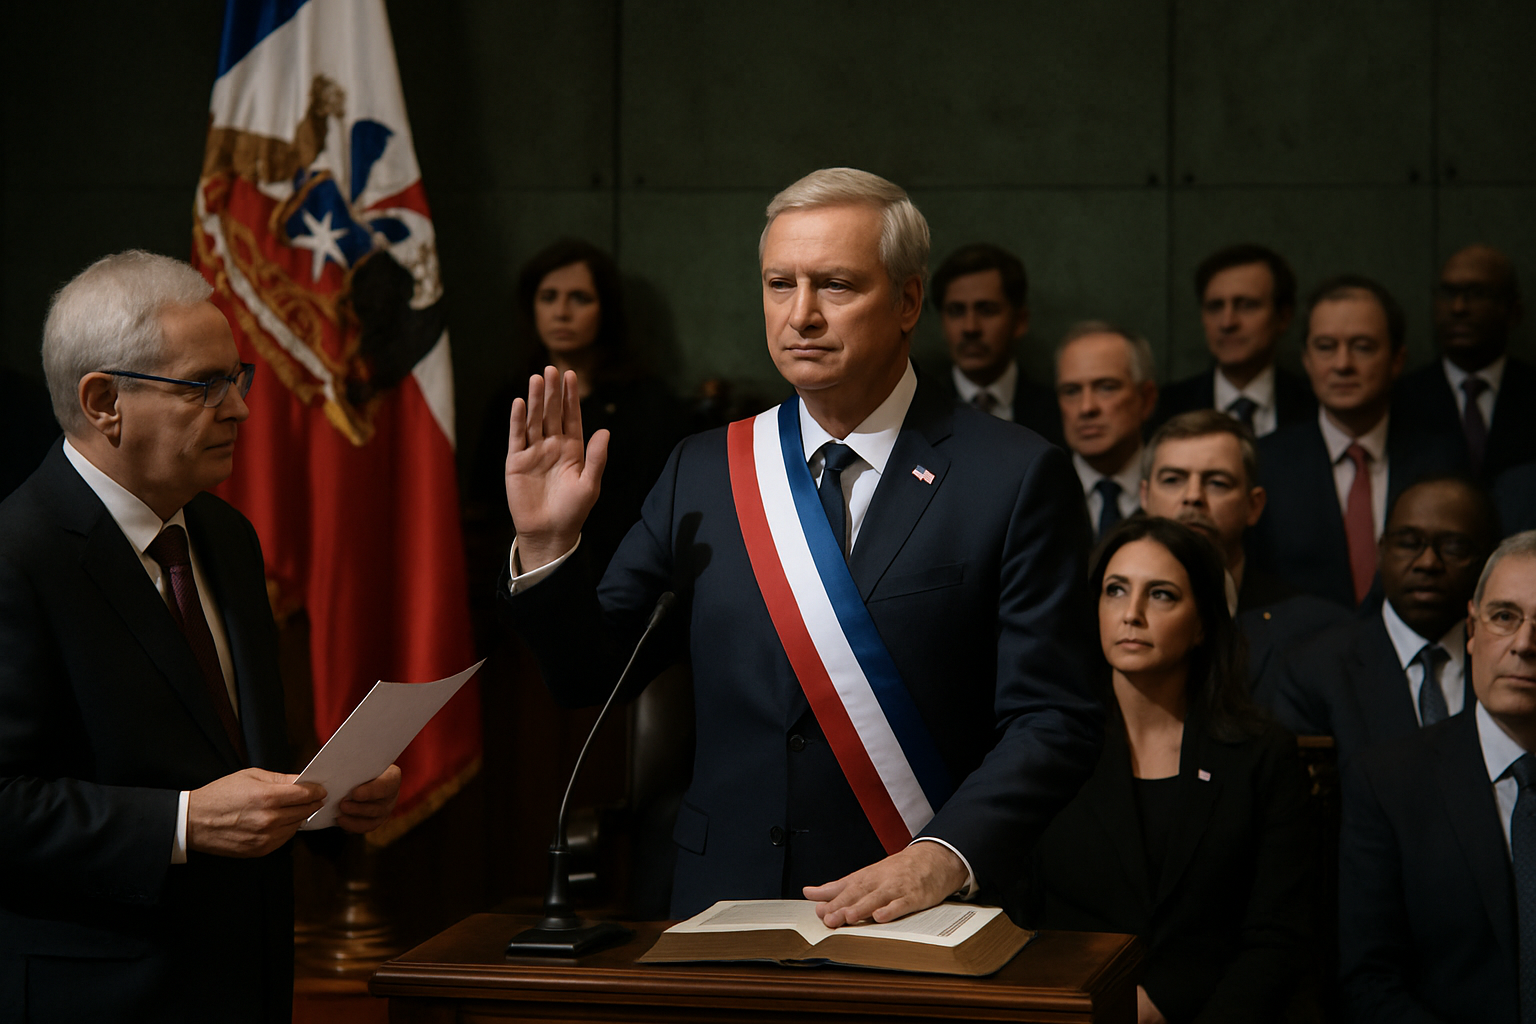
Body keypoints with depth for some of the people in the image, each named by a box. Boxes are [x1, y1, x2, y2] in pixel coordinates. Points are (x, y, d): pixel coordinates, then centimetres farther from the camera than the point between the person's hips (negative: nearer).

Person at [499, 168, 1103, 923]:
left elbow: (1053, 720, -5)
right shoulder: (703, 472, 11)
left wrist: (943, 858, -19)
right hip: (723, 908, 3)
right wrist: (546, 546, -3)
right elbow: (592, 677, 14)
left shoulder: (1014, 478, 0)